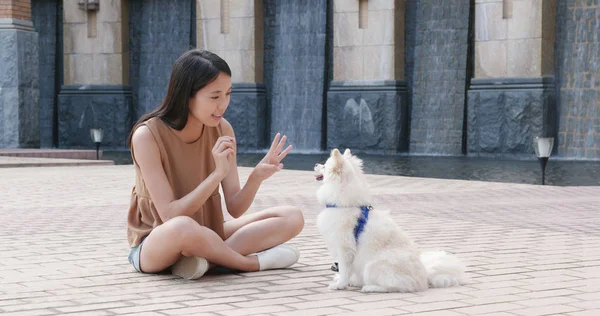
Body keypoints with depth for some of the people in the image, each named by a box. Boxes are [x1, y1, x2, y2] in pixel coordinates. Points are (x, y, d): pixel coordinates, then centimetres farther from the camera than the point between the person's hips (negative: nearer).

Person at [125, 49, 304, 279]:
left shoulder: (222, 129, -5)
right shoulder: (147, 135, -20)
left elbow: (235, 209, -6)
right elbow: (171, 216, -24)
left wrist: (257, 176, -26)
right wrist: (217, 174, -32)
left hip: (205, 237, 6)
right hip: (156, 243, -6)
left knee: (292, 218, -8)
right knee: (183, 227, -42)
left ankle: (209, 258, -22)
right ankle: (253, 262, -16)